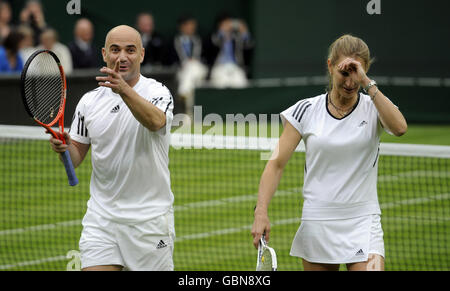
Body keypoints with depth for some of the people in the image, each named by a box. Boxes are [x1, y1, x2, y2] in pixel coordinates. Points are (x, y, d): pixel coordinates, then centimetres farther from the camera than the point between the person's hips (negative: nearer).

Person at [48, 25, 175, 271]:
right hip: (101, 218, 3)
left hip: (149, 220, -3)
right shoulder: (89, 101, 6)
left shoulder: (157, 92, -6)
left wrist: (124, 89, -44)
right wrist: (64, 146, -11)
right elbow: (76, 157, 12)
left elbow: (156, 121, -29)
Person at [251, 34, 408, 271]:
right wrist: (261, 212, -11)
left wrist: (367, 83, -22)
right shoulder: (306, 110, 1)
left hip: (363, 224, -1)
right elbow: (277, 163, 1)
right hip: (317, 223, 1)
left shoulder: (374, 108, -1)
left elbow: (399, 128, -23)